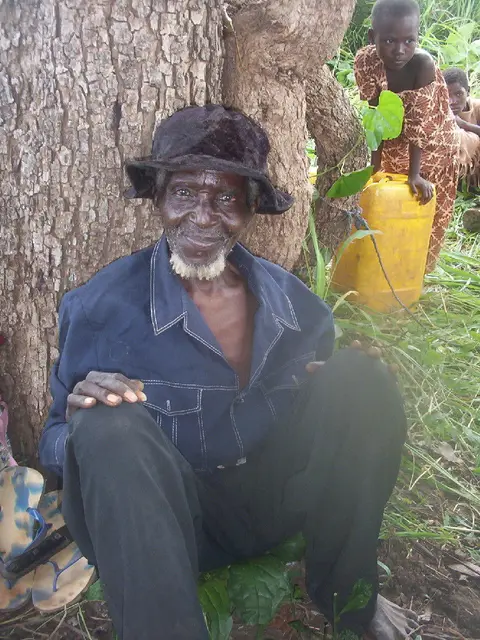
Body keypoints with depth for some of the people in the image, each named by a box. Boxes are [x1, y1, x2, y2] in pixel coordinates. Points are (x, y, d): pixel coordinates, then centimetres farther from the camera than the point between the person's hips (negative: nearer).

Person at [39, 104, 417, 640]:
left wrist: (342, 385, -11)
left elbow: (323, 410, 13)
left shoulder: (292, 301, -1)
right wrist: (86, 415, -30)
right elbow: (57, 443, -6)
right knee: (110, 427, -32)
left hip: (276, 494, 4)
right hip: (169, 519, -3)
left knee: (359, 375, -16)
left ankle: (344, 592, 1)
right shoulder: (101, 307, -10)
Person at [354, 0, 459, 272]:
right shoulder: (366, 62, -26)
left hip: (434, 141, -2)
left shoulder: (423, 64, -34)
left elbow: (419, 123, -30)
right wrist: (375, 168, -19)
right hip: (395, 140, 2)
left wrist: (415, 174, -29)